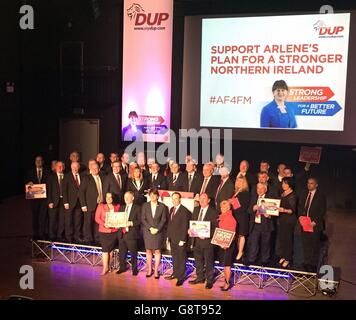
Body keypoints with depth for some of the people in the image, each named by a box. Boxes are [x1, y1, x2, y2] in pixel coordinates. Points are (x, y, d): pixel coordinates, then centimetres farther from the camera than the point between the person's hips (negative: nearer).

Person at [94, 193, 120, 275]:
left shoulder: (117, 206, 4)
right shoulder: (101, 206, 0)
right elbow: (97, 218, -4)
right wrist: (104, 224, -19)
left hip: (114, 231, 2)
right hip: (104, 231, -1)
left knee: (111, 249, 8)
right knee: (105, 249, -2)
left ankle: (108, 265, 23)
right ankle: (105, 268, 7)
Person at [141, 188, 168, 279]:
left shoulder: (162, 206, 1)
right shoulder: (145, 205, 4)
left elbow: (163, 220, -1)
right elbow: (143, 219, 0)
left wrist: (157, 229, -12)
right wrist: (150, 228, -11)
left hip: (158, 232, -1)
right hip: (147, 231, 1)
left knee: (157, 251, 1)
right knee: (148, 251, 5)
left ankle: (156, 271, 8)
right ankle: (149, 270, 14)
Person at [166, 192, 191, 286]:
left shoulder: (184, 211, -13)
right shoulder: (171, 209, 12)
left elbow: (185, 226, -15)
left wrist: (182, 240, -16)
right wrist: (168, 236, 11)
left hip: (180, 239, -7)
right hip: (172, 239, 7)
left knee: (181, 258, 2)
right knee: (174, 257, 15)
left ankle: (181, 277, 10)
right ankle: (175, 273, 26)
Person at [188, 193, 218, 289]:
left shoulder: (213, 212, -8)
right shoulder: (196, 210, 11)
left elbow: (215, 228, -10)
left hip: (207, 240, -6)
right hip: (196, 239, 6)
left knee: (209, 262, 3)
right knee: (198, 260, 16)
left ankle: (209, 280, 15)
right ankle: (200, 278, 31)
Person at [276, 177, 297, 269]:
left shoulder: (292, 195, -11)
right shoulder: (282, 194, 11)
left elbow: (292, 210, -16)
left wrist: (284, 210, -31)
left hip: (289, 220, -7)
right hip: (281, 219, 7)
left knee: (287, 239, -2)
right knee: (281, 238, 7)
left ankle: (287, 259, 9)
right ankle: (283, 257, 21)